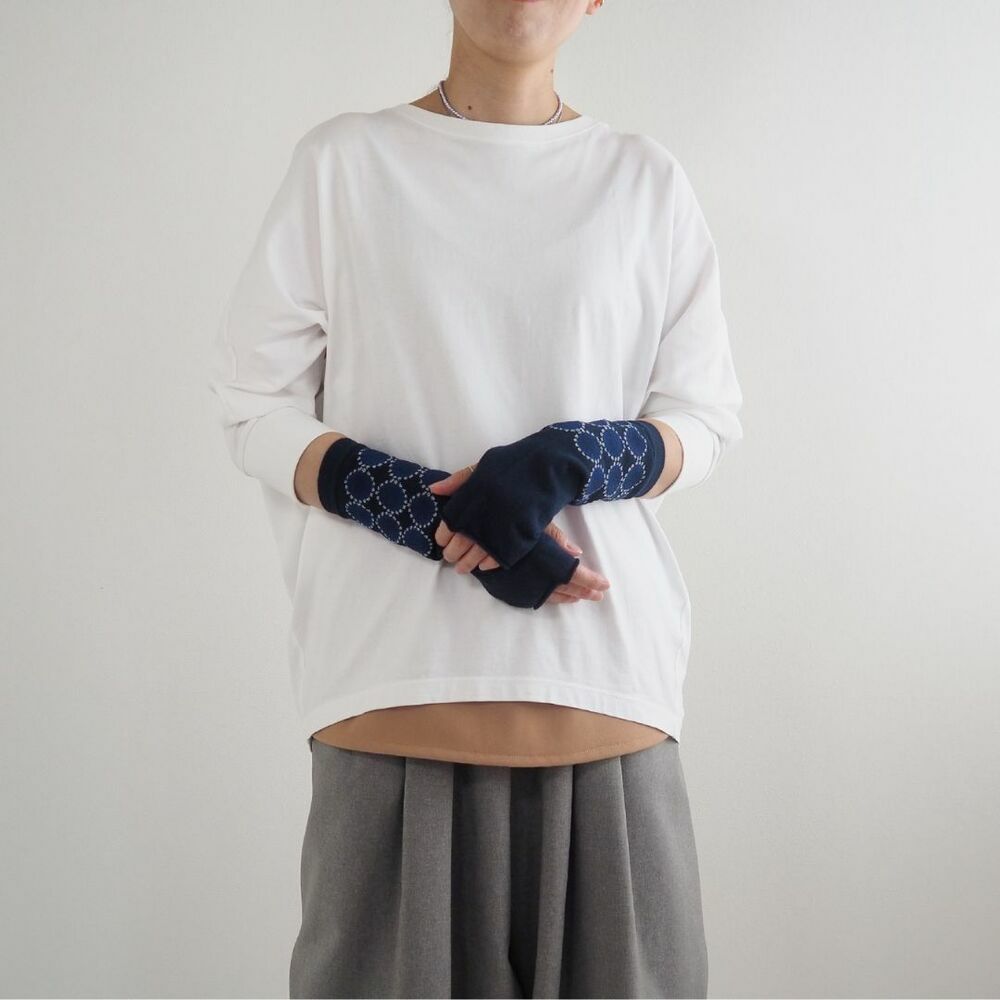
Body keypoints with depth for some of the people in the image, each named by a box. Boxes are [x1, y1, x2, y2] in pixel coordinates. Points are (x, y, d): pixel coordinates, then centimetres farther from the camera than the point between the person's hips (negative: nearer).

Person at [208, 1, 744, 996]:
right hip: (396, 673, -1)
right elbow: (257, 409, 3)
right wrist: (443, 520, -11)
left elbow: (703, 417, 10)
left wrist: (563, 463, -11)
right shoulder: (343, 160, 5)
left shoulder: (647, 181, 9)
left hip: (602, 672, 1)